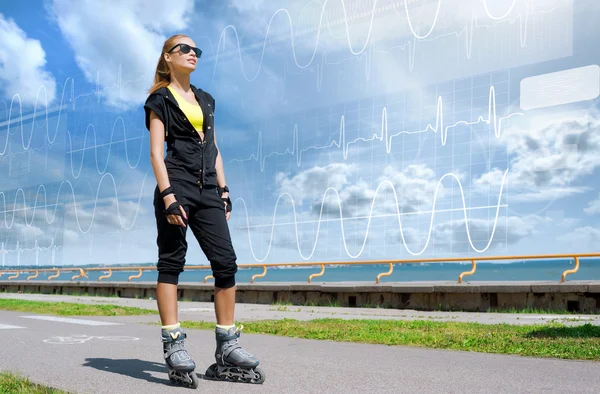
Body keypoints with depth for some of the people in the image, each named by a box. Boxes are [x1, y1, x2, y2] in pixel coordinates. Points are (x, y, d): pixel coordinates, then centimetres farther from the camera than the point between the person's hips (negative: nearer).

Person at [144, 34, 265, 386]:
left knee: (226, 262, -2)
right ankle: (174, 347, 0)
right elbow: (156, 152, -6)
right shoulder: (160, 99, 4)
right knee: (171, 264, -4)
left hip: (207, 191, 6)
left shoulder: (206, 100, 21)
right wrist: (167, 195, -17)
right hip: (177, 187, -5)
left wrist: (224, 191, 11)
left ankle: (227, 348, 5)